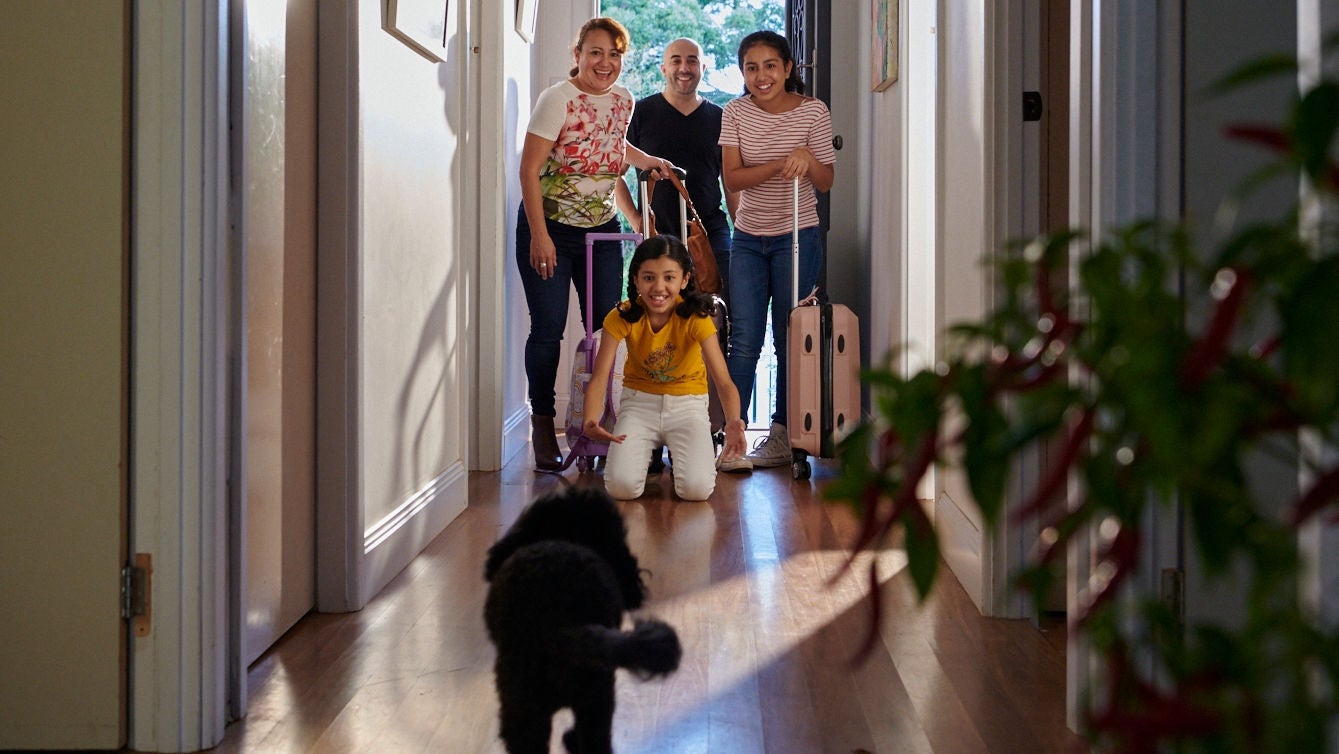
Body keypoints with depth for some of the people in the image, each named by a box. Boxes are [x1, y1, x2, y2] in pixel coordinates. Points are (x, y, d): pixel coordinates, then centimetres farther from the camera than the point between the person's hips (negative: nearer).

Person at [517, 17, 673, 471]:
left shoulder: (623, 101, 5)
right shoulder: (558, 99, -13)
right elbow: (530, 170, -15)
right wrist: (539, 236, -20)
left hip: (601, 229, 5)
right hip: (550, 228, -5)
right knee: (548, 329, -4)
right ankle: (543, 430, 7)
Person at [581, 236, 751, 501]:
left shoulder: (695, 317, -21)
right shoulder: (622, 317, -17)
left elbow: (723, 380, -29)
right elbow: (599, 377, -22)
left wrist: (734, 422, -51)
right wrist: (591, 419, -45)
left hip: (688, 404, -1)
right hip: (639, 402, 1)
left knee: (696, 489, -24)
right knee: (622, 486, -22)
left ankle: (681, 454, 13)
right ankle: (647, 453, 15)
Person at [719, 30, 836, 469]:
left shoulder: (813, 112, -5)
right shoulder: (735, 113, 0)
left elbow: (826, 182, -5)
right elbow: (732, 178, -9)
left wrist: (806, 158, -26)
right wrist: (779, 164, -23)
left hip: (796, 238, -2)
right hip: (748, 238, 2)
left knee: (791, 340, 2)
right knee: (743, 340, -1)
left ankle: (783, 437, 11)